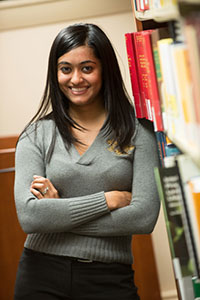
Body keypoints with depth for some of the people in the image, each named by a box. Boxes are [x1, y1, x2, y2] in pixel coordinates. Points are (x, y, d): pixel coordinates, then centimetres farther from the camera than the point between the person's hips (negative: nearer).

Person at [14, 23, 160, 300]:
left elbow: (145, 217, -11)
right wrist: (108, 199, -11)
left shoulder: (137, 132, -2)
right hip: (42, 277, 1)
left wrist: (58, 212, -9)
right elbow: (28, 216, -11)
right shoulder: (36, 134, 1)